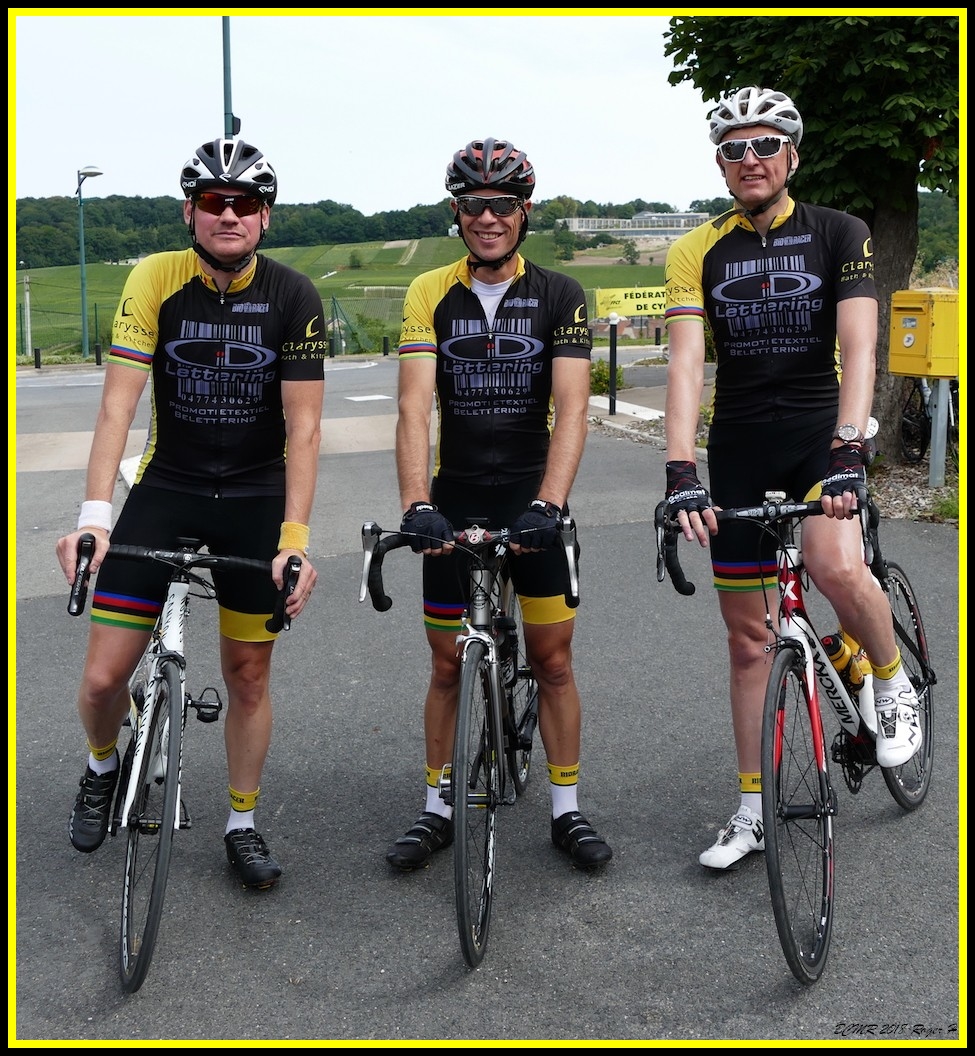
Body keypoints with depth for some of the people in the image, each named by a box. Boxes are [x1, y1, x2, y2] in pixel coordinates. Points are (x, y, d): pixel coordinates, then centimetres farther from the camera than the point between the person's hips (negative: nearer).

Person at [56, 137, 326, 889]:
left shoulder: (293, 297, -11)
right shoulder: (155, 281, -11)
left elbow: (303, 427, -13)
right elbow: (118, 404, -16)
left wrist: (294, 536, -22)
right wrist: (94, 515, -26)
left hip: (256, 497, 0)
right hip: (166, 488, 0)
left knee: (249, 672, 8)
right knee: (103, 677, -4)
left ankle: (243, 825, 27)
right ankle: (103, 769, 30)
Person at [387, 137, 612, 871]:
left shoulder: (559, 296, -5)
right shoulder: (431, 294, -3)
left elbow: (571, 409, -15)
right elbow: (415, 406, -14)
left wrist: (548, 504, -29)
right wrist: (416, 505, -28)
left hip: (531, 493, -1)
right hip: (455, 495, 1)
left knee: (554, 656, 2)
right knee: (448, 662, 8)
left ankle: (568, 810, 16)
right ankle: (439, 809, 22)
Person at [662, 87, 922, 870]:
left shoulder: (839, 234, -5)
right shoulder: (699, 252, -2)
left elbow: (858, 348, -17)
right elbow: (687, 364, -13)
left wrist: (849, 451, -32)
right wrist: (681, 472, -27)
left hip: (819, 429, -2)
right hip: (740, 445, 2)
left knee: (836, 565, -32)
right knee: (748, 635, 6)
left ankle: (895, 684, 2)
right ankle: (754, 810, 18)